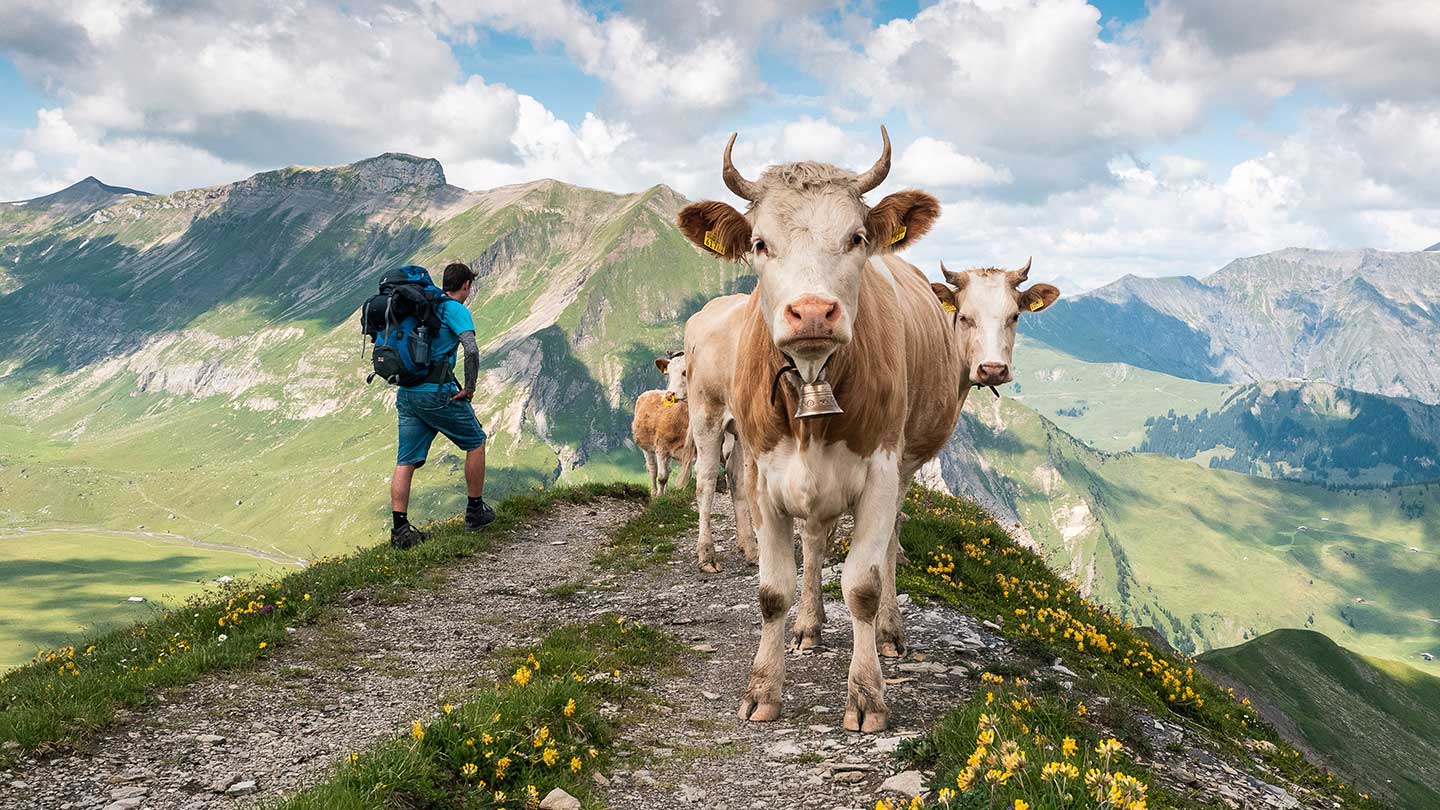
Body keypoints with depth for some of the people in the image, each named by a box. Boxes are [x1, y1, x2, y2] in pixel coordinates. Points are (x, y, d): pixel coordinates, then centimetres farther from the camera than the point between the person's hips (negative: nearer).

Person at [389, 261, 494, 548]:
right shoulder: (456, 309, -6)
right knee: (475, 442, 13)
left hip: (406, 393, 7)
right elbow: (471, 350, -22)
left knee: (405, 461, 6)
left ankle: (400, 529, 1)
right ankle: (475, 511, 20)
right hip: (437, 393, -7)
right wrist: (469, 388, -10)